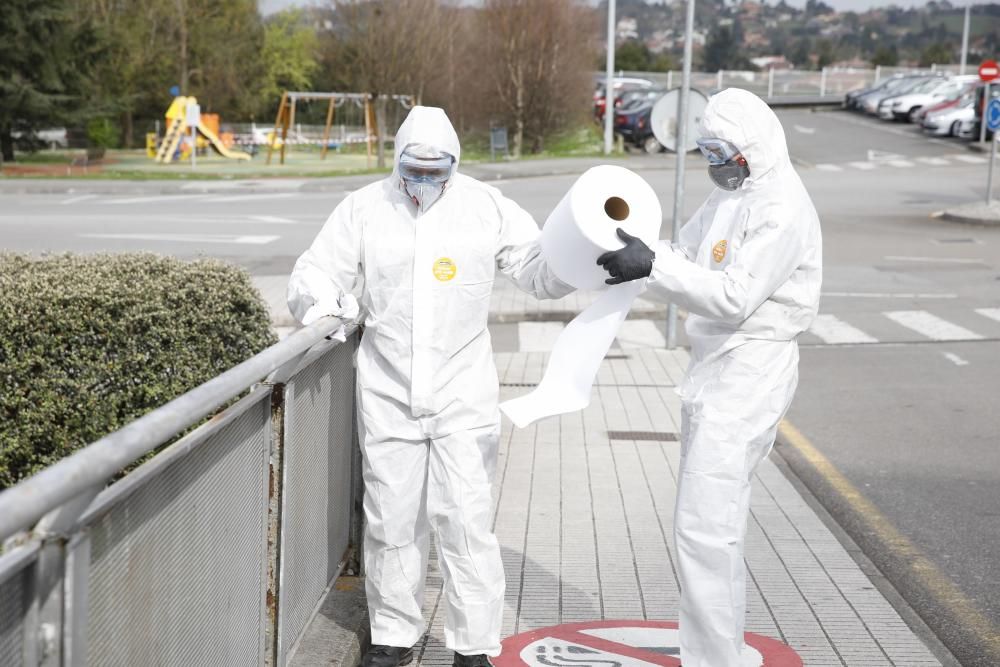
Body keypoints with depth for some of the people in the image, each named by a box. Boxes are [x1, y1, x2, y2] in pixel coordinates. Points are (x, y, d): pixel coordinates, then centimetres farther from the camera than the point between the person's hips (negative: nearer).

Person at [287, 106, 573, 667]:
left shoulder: (489, 208, 0)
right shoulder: (364, 209, 4)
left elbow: (541, 272, -1)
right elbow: (316, 273, 9)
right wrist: (323, 307, -12)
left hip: (463, 395, -2)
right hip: (387, 394, 2)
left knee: (467, 520, -3)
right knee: (392, 520, 10)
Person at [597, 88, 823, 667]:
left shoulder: (783, 209, -17)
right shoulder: (730, 194, 13)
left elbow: (735, 297, -24)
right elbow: (685, 254, 14)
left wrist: (652, 266, -27)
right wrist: (634, 253, -5)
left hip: (750, 373, -10)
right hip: (715, 366, 10)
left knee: (705, 527, -10)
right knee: (712, 523, 16)